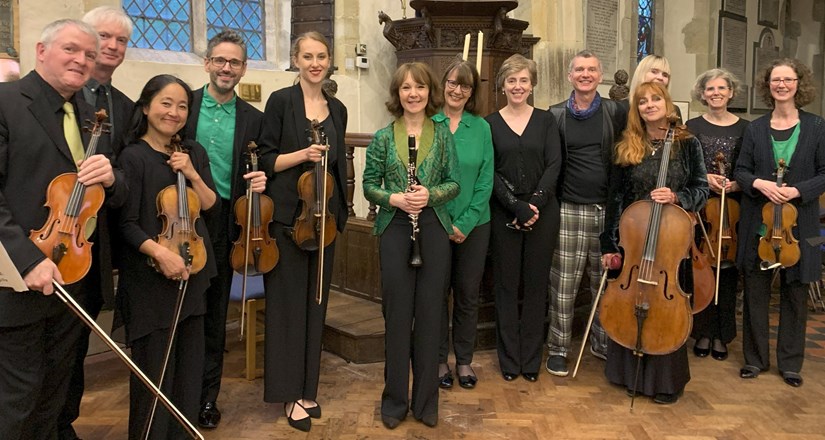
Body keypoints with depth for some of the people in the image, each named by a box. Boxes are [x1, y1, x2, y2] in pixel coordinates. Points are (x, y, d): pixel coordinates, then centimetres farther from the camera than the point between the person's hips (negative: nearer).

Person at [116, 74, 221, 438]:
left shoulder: (194, 152, 8)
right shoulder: (133, 157, -9)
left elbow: (212, 207, 5)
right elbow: (127, 224, -11)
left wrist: (193, 175, -9)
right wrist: (160, 252, -24)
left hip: (192, 273, 6)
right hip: (150, 277, -6)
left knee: (190, 364, 15)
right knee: (154, 370, 4)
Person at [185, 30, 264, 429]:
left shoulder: (252, 119, 7)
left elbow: (257, 172, 12)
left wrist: (260, 179, -10)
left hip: (224, 225, 1)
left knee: (214, 313, 10)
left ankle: (207, 397, 24)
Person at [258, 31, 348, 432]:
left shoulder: (337, 109, 11)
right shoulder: (281, 100, -4)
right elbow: (265, 160, -7)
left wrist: (340, 212, 11)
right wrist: (302, 154, -21)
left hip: (323, 216, 5)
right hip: (287, 216, -5)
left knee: (316, 301, 10)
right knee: (288, 302, 2)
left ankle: (308, 388, 23)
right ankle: (290, 392, 14)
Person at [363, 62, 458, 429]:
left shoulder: (442, 133, 4)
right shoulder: (383, 136, 2)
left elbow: (454, 182, 3)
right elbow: (369, 185, 4)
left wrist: (430, 194, -15)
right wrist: (393, 198, -15)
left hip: (434, 229, 1)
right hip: (394, 230, 0)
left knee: (430, 313, 6)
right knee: (397, 313, 4)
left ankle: (426, 400, 21)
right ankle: (394, 400, 20)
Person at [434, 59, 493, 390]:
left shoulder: (481, 127, 1)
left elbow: (486, 179, -1)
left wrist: (466, 222, -10)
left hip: (474, 225, 1)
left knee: (468, 294, 10)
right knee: (437, 292, 8)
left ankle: (464, 360, 26)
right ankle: (439, 359, 24)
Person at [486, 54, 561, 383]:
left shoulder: (546, 120, 7)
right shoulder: (490, 124, 3)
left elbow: (554, 164, -2)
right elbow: (491, 172, -5)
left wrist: (536, 202, -14)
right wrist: (517, 207, -15)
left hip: (543, 211, 1)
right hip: (504, 213, -1)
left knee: (536, 283, 6)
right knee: (506, 284, 5)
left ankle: (531, 359, 19)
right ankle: (509, 359, 18)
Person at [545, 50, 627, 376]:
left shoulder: (615, 113, 6)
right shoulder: (555, 115, 4)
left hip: (607, 210, 2)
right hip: (569, 210, -1)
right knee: (563, 285, 2)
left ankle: (603, 343, 29)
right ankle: (558, 348, 16)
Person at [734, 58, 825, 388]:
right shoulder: (755, 129, 6)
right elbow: (741, 171, 6)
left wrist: (798, 191, -18)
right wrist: (758, 183, -15)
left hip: (798, 225, -1)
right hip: (758, 225, 1)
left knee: (795, 294, 8)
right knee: (755, 292, 7)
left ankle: (791, 363, 23)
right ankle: (755, 358, 22)